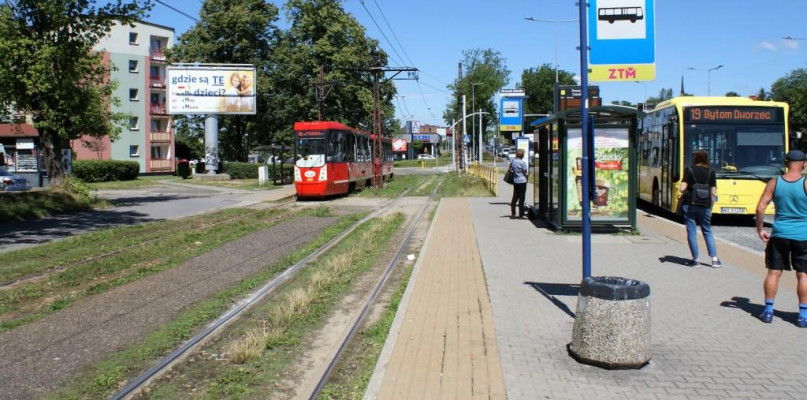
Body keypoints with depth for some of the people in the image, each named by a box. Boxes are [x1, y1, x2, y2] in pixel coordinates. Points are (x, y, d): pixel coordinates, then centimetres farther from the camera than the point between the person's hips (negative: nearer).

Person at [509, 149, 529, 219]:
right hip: (522, 181, -5)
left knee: (515, 198, 11)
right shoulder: (523, 162, -13)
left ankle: (513, 214, 9)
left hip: (515, 181, 5)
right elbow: (526, 173, -7)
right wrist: (528, 173, 12)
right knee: (521, 198, 1)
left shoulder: (512, 161, 3)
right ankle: (521, 214, 5)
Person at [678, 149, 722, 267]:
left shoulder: (689, 170, -6)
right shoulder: (711, 172, 1)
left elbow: (682, 189, -13)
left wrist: (682, 193, 10)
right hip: (704, 206, 3)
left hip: (689, 204, -2)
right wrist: (710, 208, 10)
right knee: (707, 232, 15)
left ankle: (695, 260, 8)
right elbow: (713, 192, 0)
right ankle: (714, 259, 12)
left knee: (691, 232, 5)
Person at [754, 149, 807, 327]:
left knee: (773, 272, 8)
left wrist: (760, 229, 4)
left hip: (779, 234, 2)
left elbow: (760, 208, -5)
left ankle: (768, 310, 11)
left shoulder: (774, 182, -2)